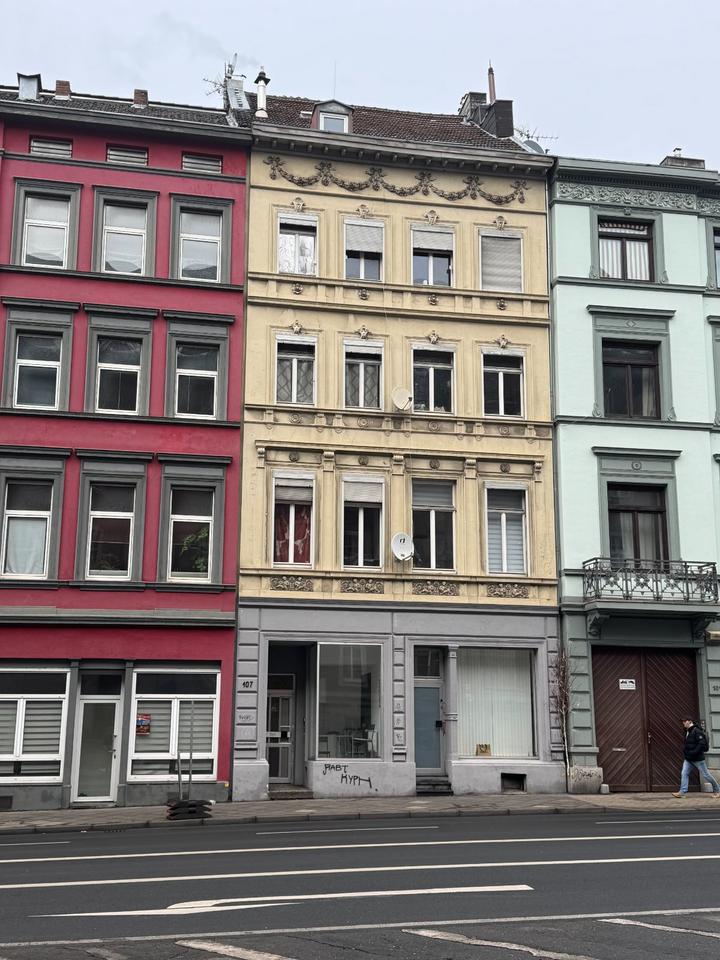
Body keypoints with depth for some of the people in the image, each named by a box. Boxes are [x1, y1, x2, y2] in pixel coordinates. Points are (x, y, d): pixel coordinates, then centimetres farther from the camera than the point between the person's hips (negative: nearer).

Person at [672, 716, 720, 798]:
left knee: (706, 774, 3)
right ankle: (682, 792, -5)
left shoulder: (696, 731, -17)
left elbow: (702, 744, -24)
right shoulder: (687, 732, 12)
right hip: (688, 759, 9)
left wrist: (693, 752, -26)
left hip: (698, 758, -9)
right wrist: (685, 750, 8)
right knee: (684, 773, -3)